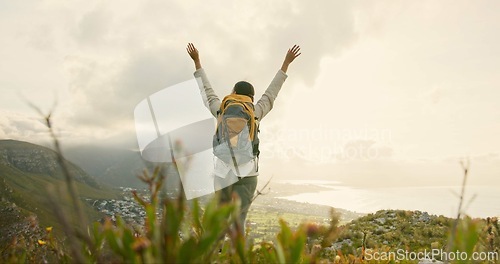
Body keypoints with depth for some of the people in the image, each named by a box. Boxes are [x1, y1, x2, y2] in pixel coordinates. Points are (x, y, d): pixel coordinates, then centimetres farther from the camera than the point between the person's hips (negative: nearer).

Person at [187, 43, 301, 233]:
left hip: (223, 175, 1)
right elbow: (271, 93, 9)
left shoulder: (222, 112, 1)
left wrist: (197, 61, 24)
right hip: (247, 175, -1)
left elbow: (207, 91, 13)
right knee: (238, 220, -3)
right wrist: (286, 63, 20)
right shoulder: (255, 114, 0)